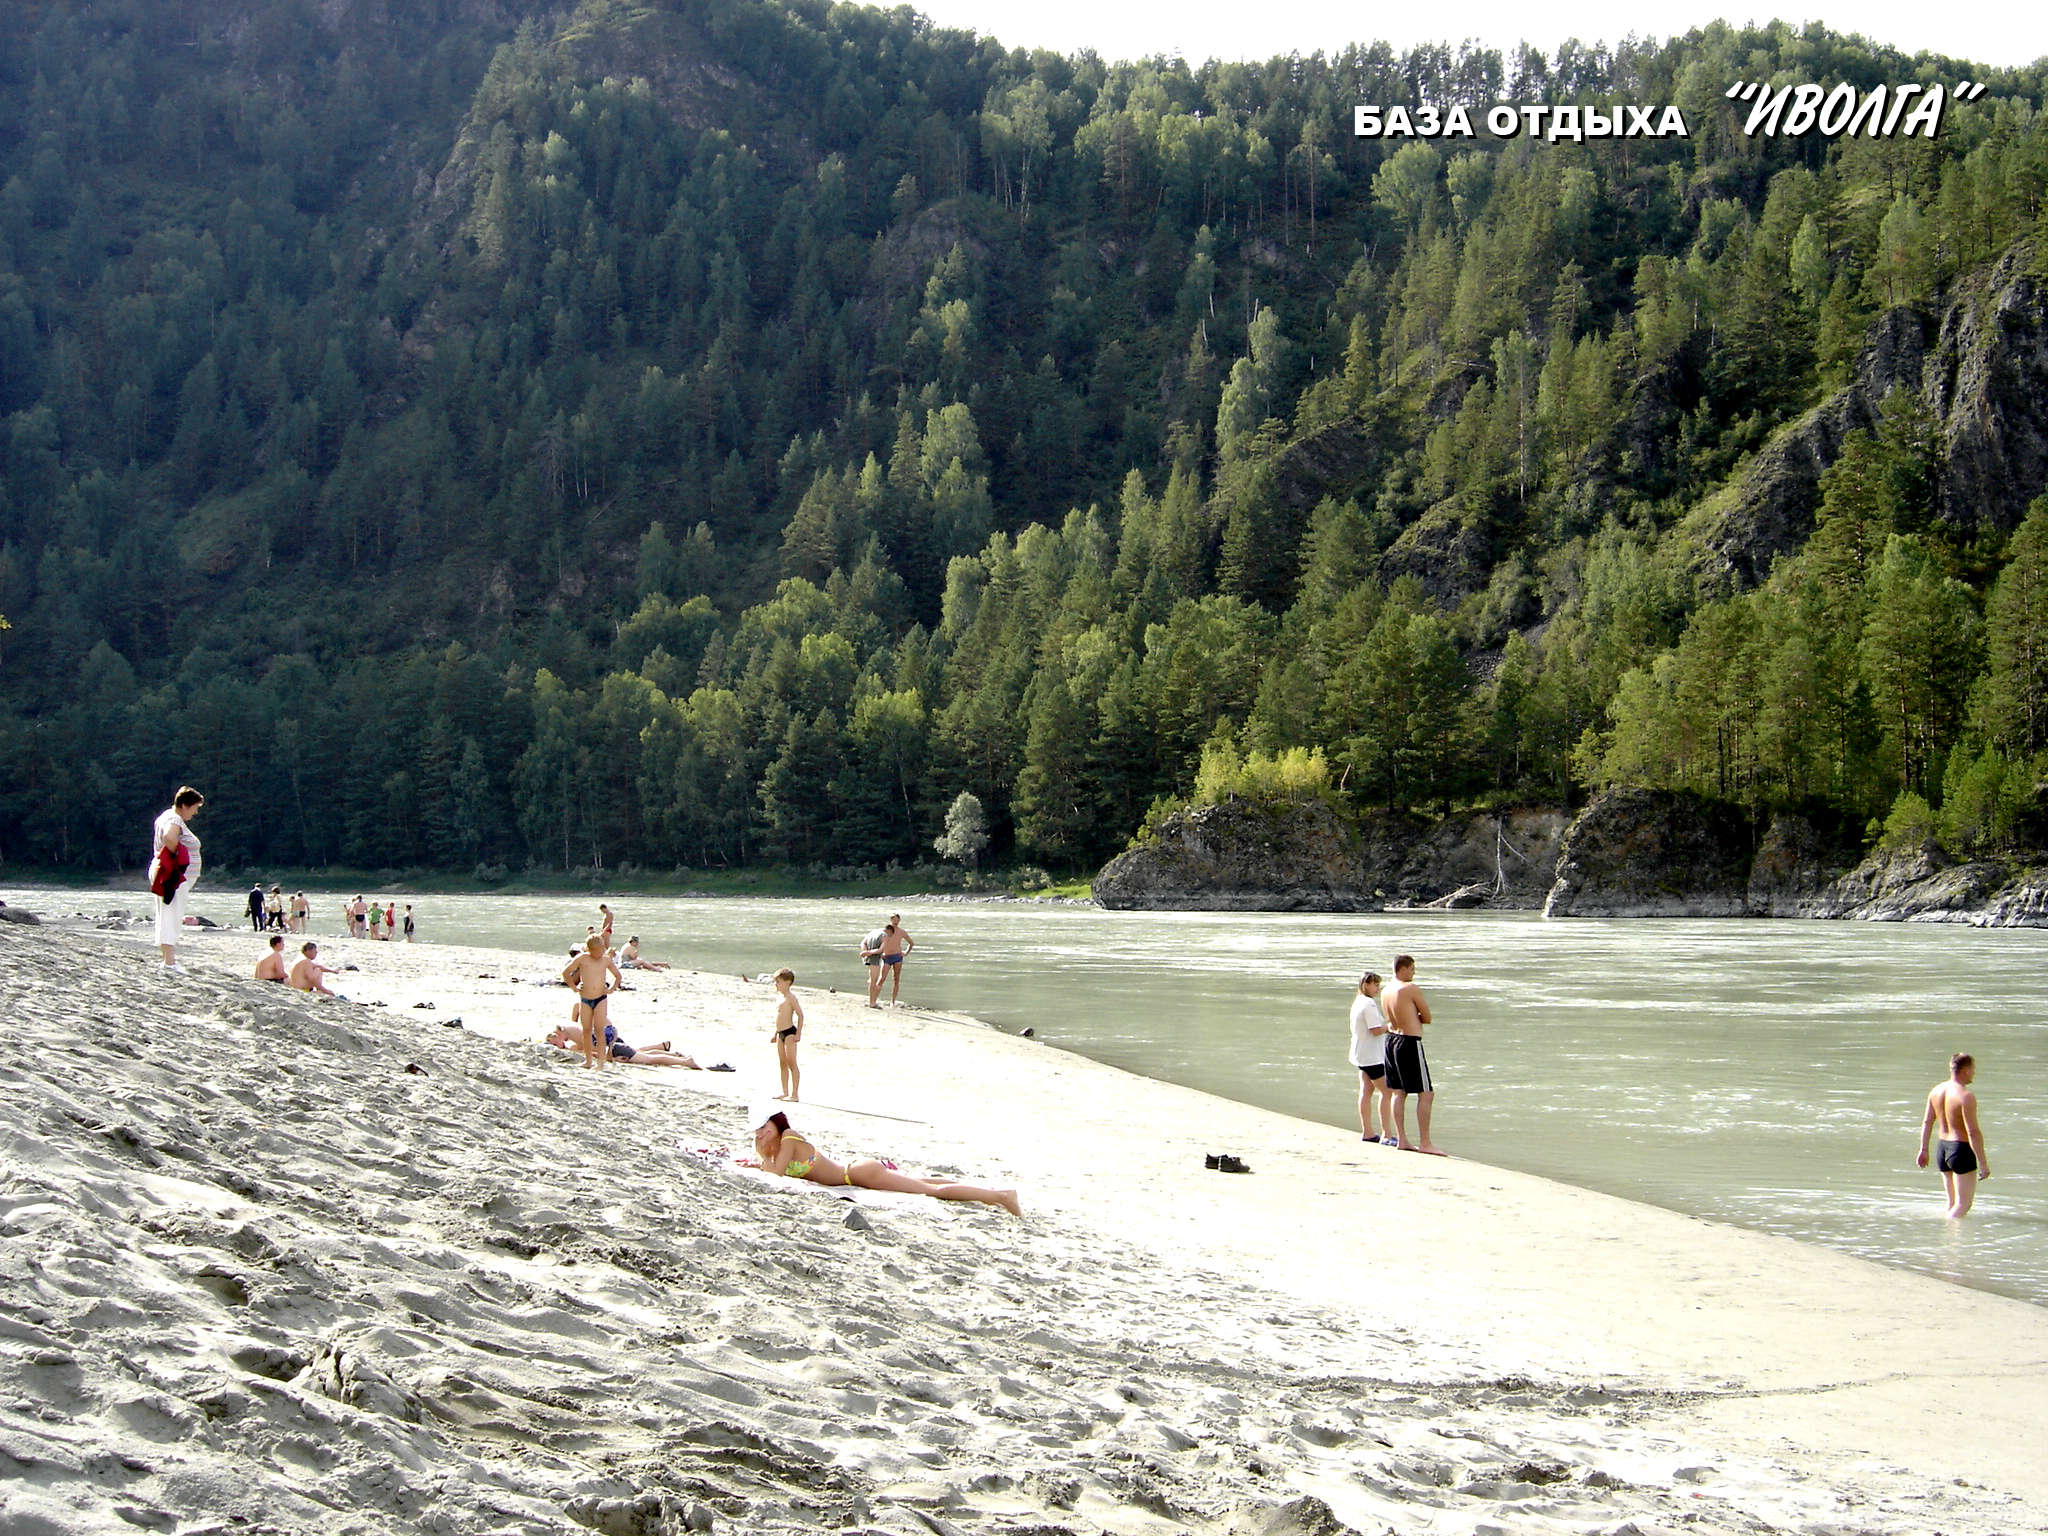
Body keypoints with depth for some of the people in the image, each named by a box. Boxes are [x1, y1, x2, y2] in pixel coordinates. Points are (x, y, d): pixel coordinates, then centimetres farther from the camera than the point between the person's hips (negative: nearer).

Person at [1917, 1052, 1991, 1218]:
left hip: (1942, 1148, 8)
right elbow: (1973, 1132, -21)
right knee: (1963, 1204, -1)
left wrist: (1924, 1150, 21)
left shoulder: (1937, 1090, 4)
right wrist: (1983, 1163, -17)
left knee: (1952, 1201, 20)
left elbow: (1927, 1122, 12)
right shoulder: (1966, 1097, -19)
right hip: (1961, 1150, -8)